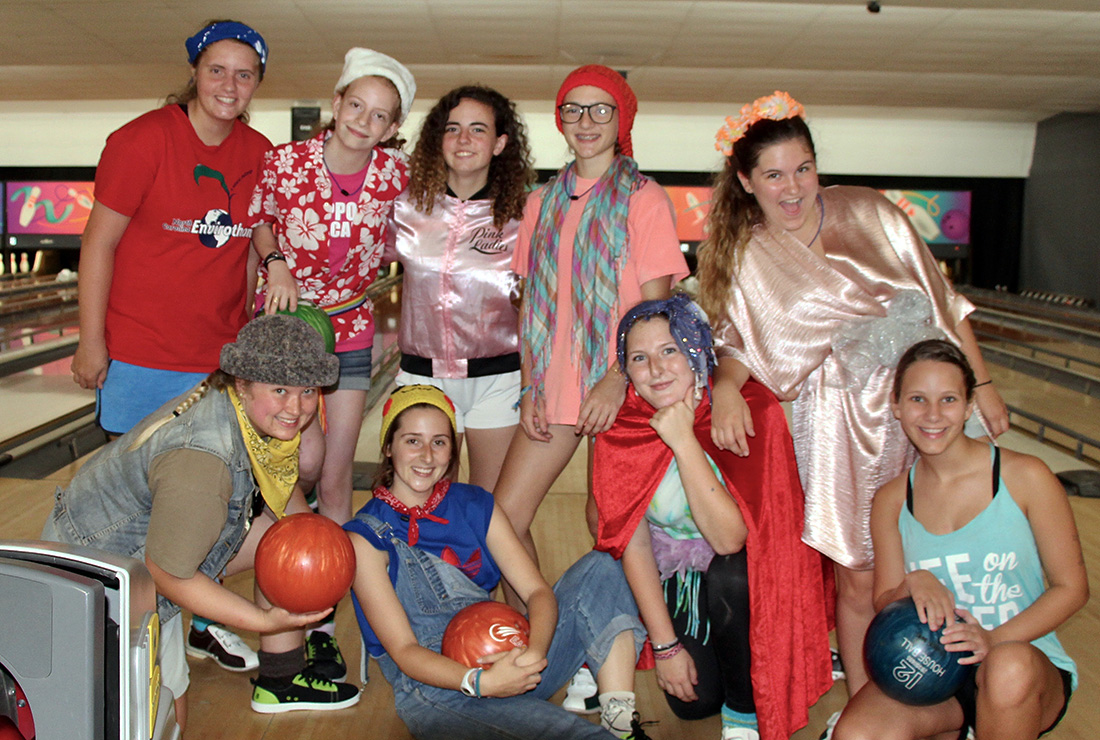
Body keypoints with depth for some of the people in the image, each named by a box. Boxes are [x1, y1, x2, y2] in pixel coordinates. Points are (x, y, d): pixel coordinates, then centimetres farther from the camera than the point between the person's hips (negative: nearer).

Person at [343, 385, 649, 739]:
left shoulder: (476, 506, 10)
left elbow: (538, 590, 1)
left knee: (599, 569, -14)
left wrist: (534, 652, -21)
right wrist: (480, 682, -28)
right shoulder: (366, 536, -4)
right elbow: (404, 651, -10)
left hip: (509, 661, 7)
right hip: (435, 688, -6)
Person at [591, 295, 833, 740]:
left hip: (745, 574, -2)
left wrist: (684, 441, -34)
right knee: (692, 700, -13)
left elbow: (729, 538, -30)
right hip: (672, 576, 2)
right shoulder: (620, 431, -15)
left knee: (729, 576, -34)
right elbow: (633, 544, -9)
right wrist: (665, 645, -10)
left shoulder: (748, 411, -23)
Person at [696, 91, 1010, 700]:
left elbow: (942, 299, 4)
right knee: (859, 580, 2)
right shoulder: (747, 260, -1)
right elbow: (737, 344, -1)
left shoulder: (869, 212, 0)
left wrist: (981, 385, 2)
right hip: (846, 428, -2)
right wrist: (726, 386, -24)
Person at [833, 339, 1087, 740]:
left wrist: (994, 640, -19)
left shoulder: (1025, 477, -7)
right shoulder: (891, 500, 3)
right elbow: (884, 604, 7)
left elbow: (1072, 587, -3)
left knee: (1009, 665, -39)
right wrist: (914, 585, -18)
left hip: (1029, 665, -2)